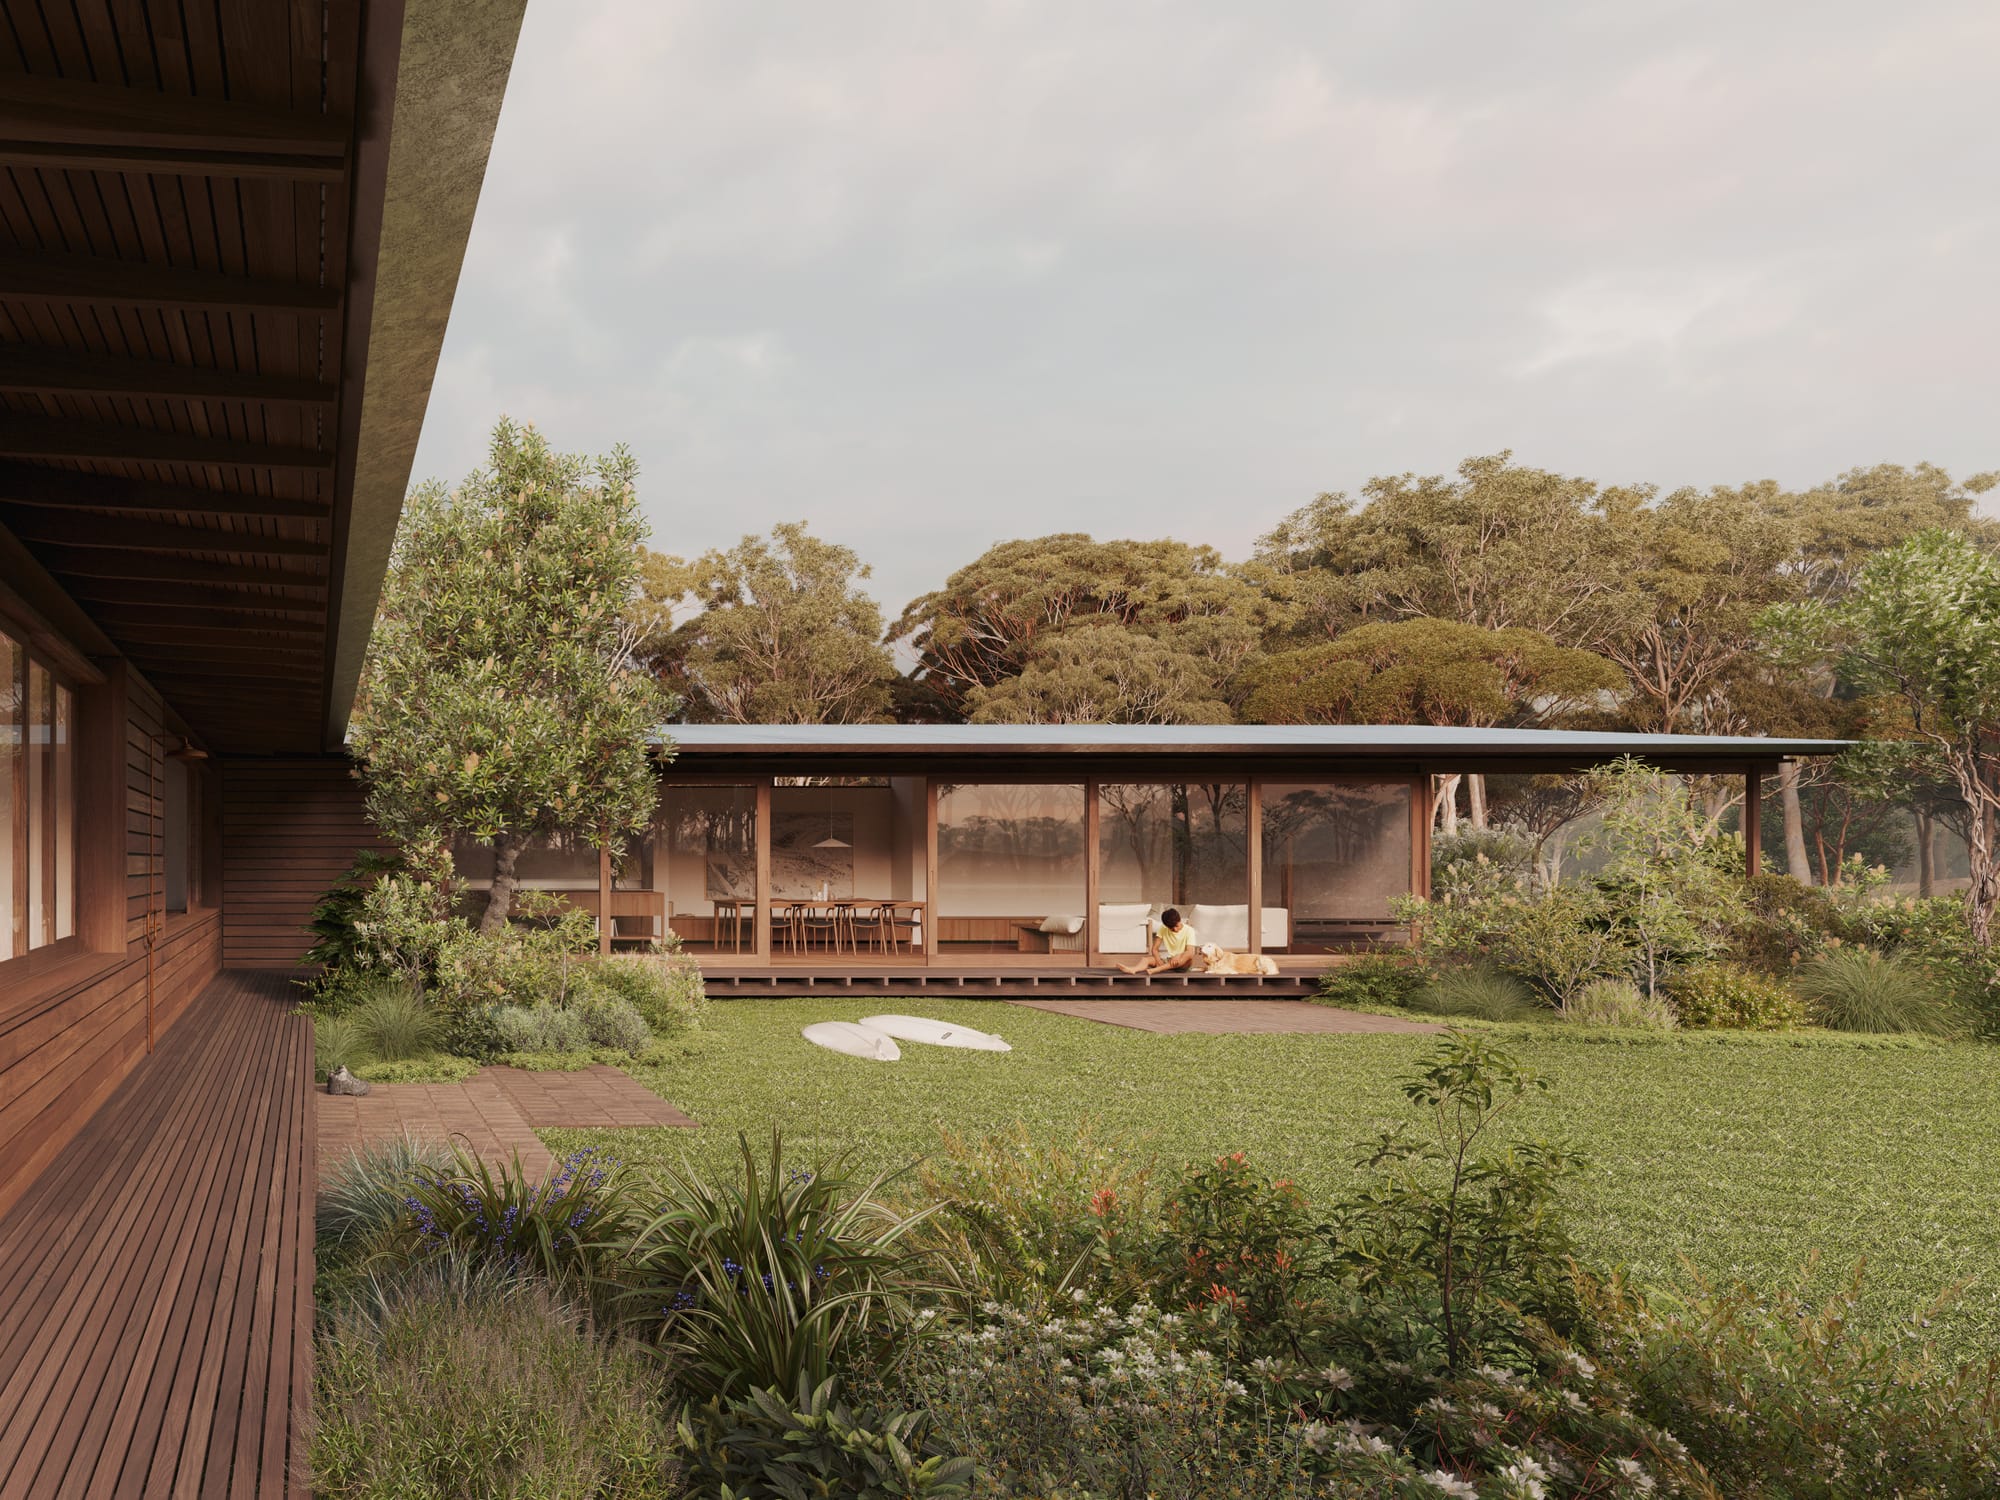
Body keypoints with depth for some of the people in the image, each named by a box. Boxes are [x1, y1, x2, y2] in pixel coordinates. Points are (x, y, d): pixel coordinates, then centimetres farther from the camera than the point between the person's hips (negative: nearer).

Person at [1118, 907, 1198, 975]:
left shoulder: (1189, 930, -9)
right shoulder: (1163, 929, -1)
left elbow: (1190, 952, -21)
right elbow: (1154, 949, -6)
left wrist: (1178, 957, -42)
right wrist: (1158, 960, -27)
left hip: (1183, 962, -3)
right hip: (1168, 960, 3)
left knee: (1189, 956, -36)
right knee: (1146, 959, -22)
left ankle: (1154, 970, -50)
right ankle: (1133, 969, -59)